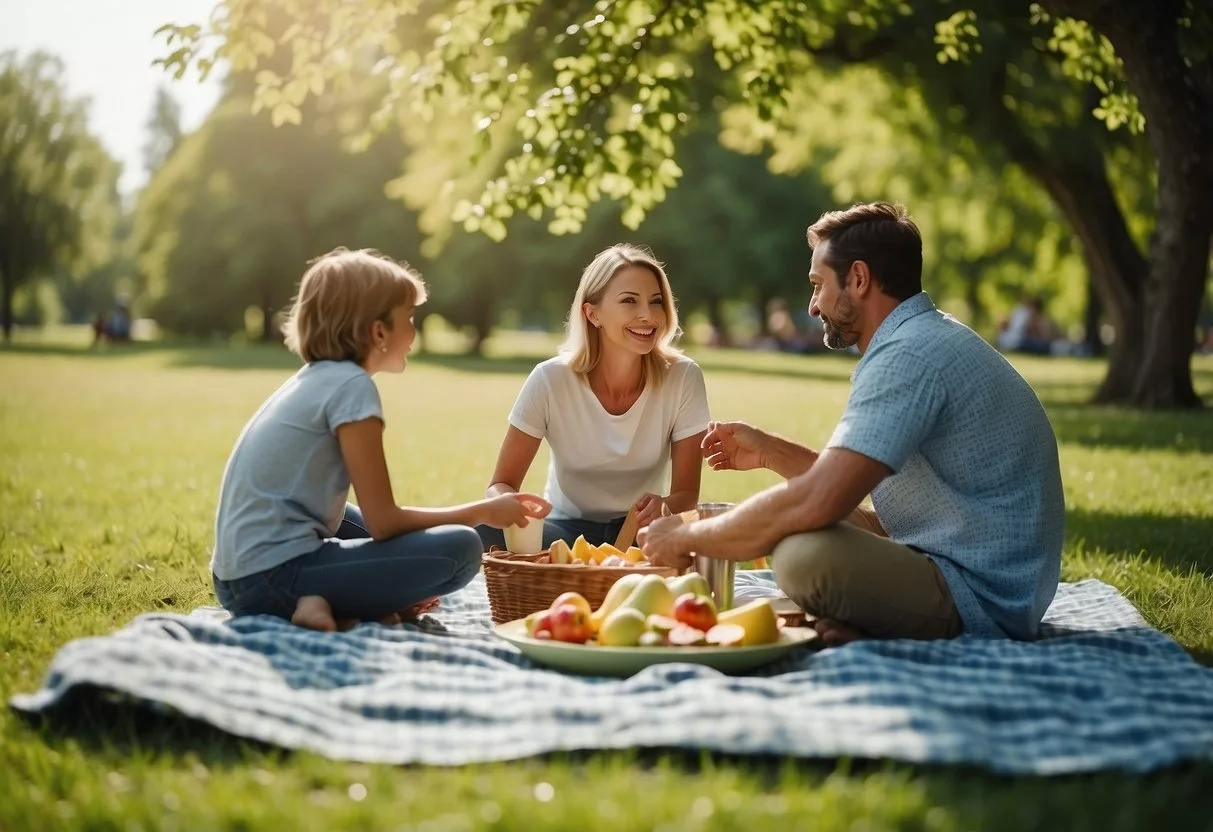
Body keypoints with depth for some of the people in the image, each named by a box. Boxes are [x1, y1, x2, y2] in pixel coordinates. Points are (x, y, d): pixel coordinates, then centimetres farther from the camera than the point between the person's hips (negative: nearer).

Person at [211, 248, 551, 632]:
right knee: (459, 549, -13)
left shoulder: (316, 379, 17)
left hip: (237, 579, 9)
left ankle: (322, 599, 6)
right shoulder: (352, 385, -9)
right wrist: (482, 512, -1)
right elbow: (383, 522, -12)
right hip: (276, 575, -9)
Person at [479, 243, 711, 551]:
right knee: (485, 527, -30)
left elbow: (686, 493, -10)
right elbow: (501, 484, -11)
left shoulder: (683, 378, -14)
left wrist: (665, 508, -35)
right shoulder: (551, 380, -15)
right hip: (567, 529, 0)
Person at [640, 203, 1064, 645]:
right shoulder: (931, 340, 15)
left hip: (981, 600, -11)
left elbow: (815, 501, -26)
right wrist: (769, 450, 16)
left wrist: (687, 536, -13)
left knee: (805, 553, -31)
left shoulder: (910, 355, -19)